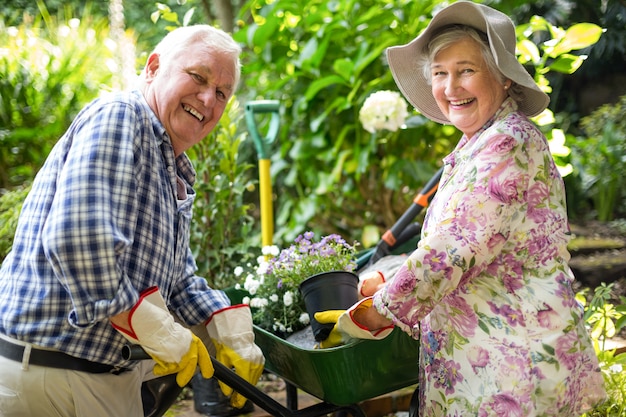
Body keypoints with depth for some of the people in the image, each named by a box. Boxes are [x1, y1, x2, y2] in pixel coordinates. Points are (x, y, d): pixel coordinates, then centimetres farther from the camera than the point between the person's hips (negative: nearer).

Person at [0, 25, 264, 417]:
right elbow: (76, 239, -30)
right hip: (50, 376, -9)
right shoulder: (118, 115, -16)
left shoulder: (176, 177, 15)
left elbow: (178, 280, 17)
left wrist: (232, 336, -1)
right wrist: (165, 337, -21)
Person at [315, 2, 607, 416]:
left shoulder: (507, 143, -18)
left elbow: (449, 252, -22)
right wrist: (387, 286, 15)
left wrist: (365, 319, -14)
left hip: (514, 364, -9)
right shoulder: (476, 146, 13)